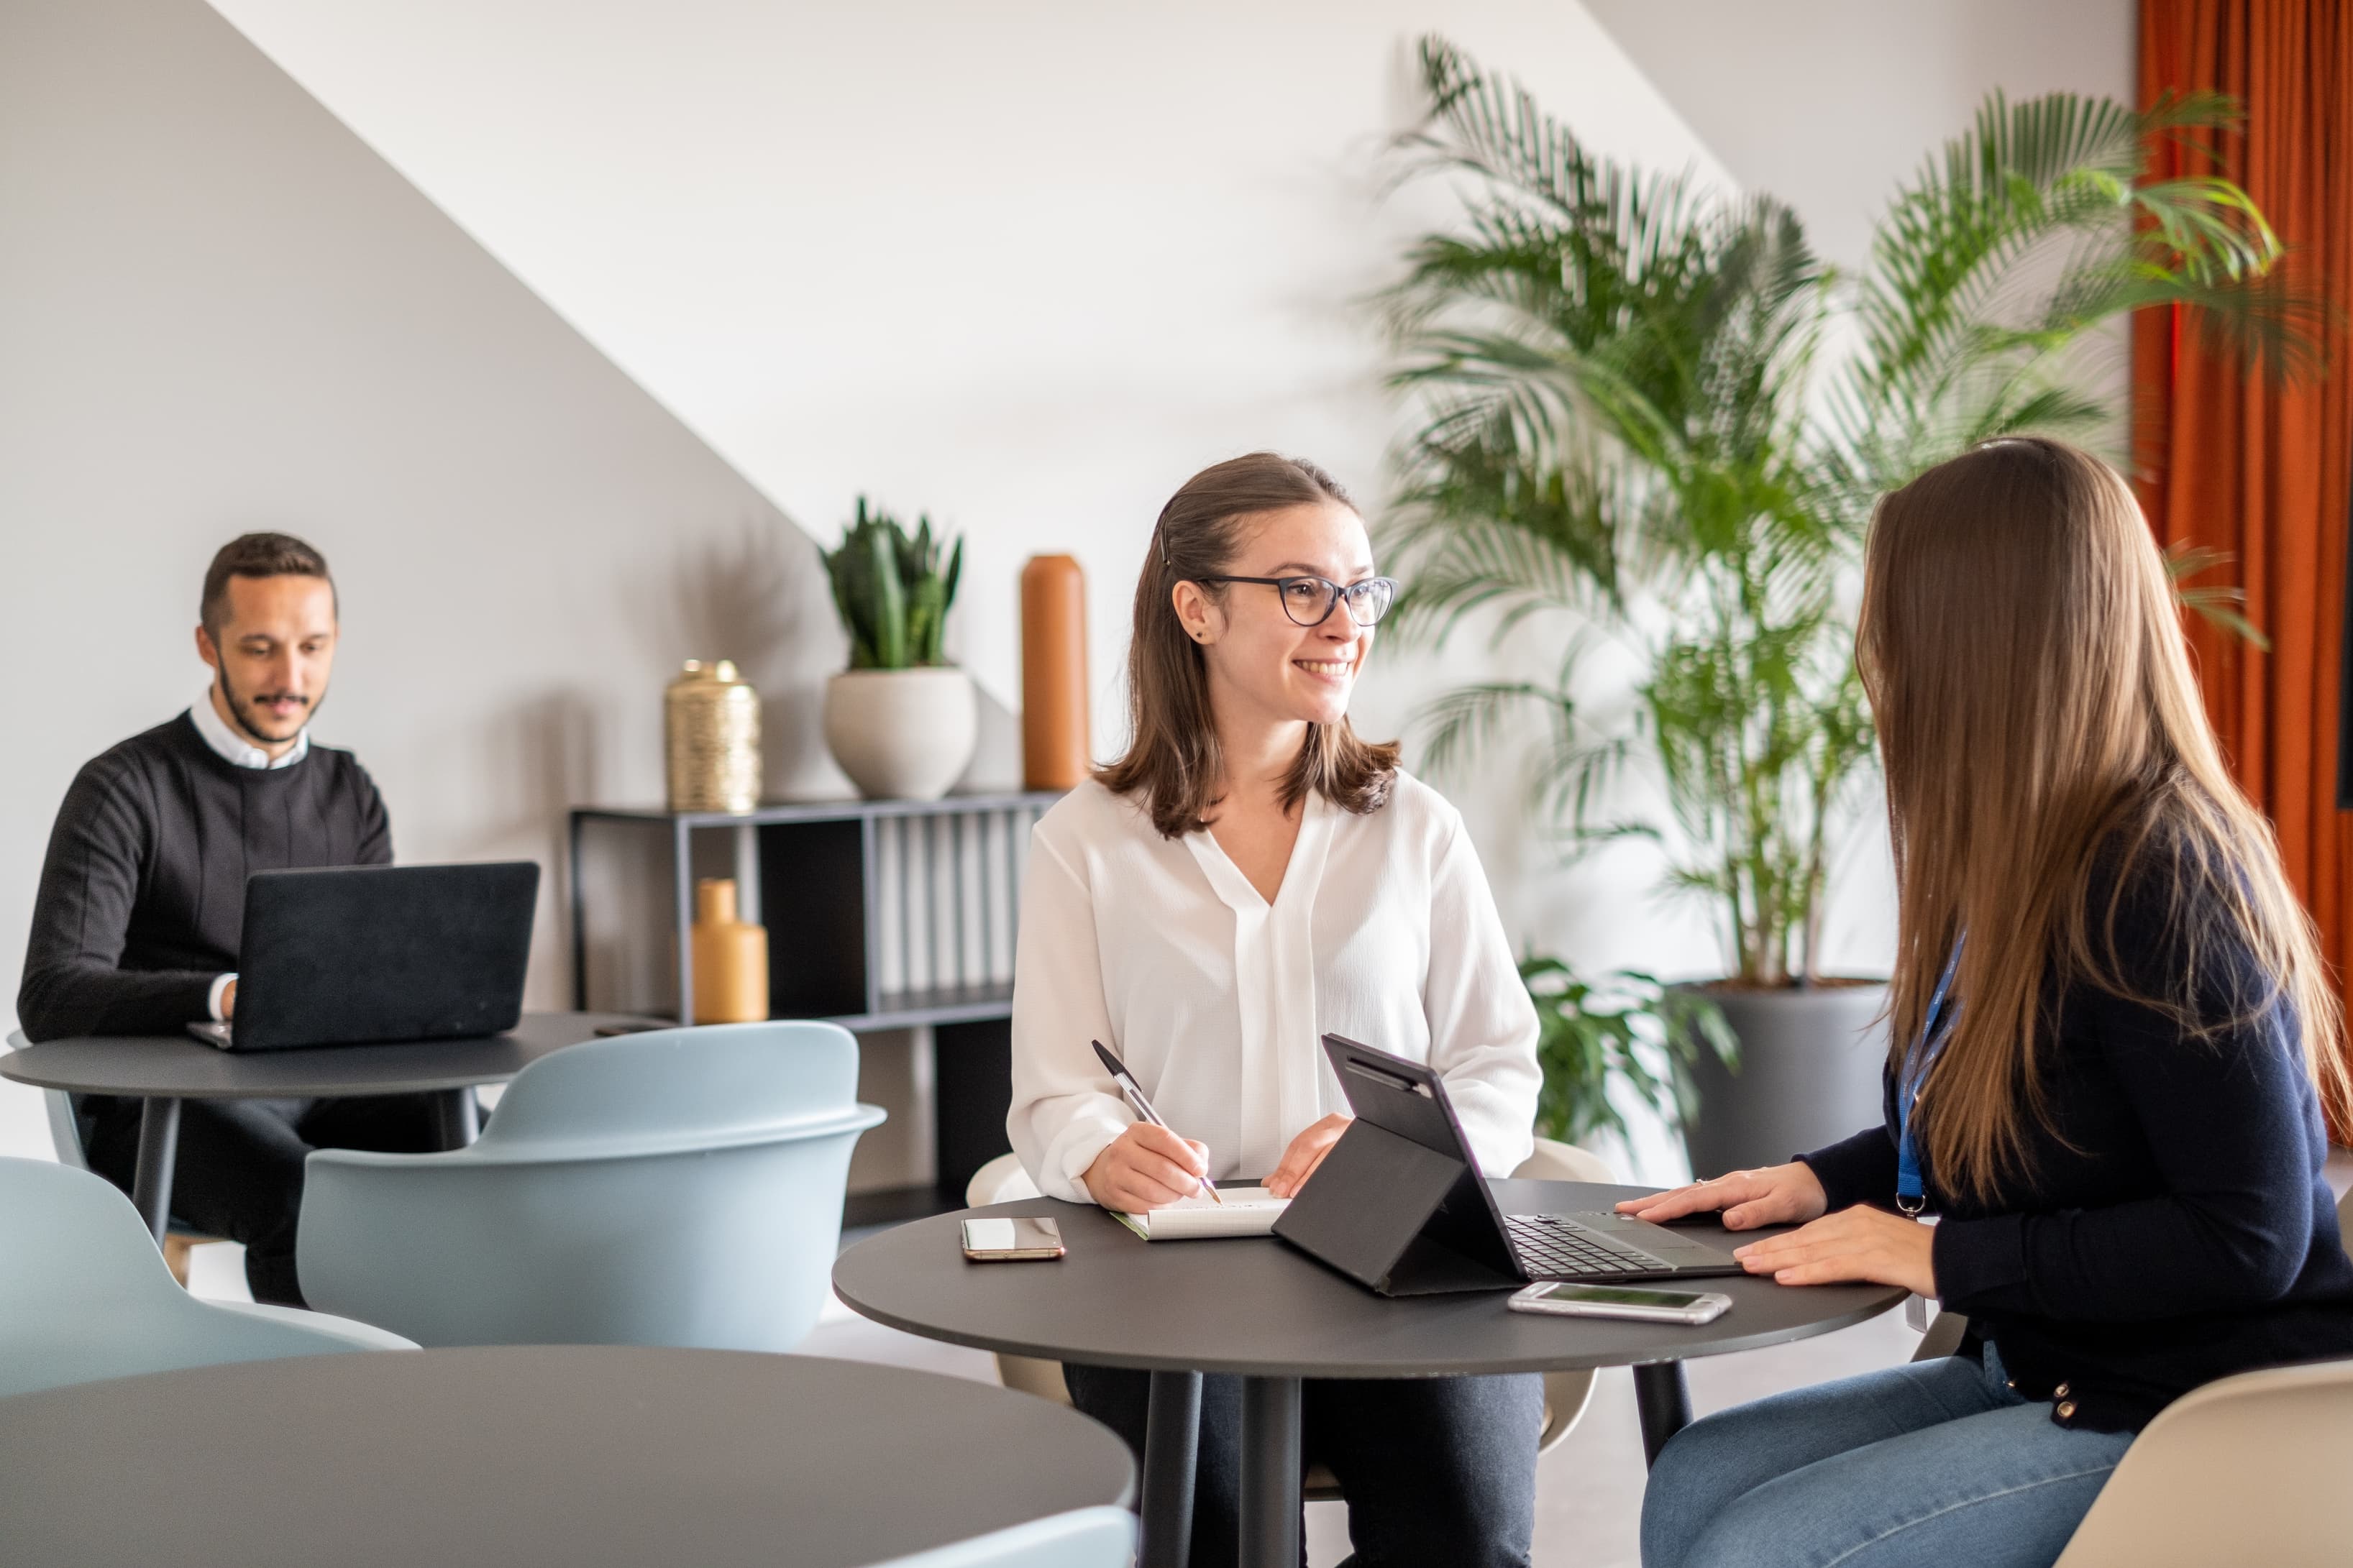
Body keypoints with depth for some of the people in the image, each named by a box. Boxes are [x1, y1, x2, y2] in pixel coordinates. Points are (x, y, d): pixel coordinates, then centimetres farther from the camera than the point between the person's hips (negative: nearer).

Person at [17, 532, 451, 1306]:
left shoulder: (349, 793, 13)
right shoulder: (124, 790, -5)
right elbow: (52, 998, -15)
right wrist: (224, 996, -32)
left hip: (328, 1091, 5)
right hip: (163, 1106, -4)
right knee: (305, 1198, -37)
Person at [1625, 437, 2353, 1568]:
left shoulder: (2161, 882, -22)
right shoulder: (2032, 866, 8)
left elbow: (2248, 1237, -23)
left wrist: (1944, 1257, -19)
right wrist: (1823, 1180, 7)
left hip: (2194, 1410, -9)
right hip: (2047, 1376, 9)